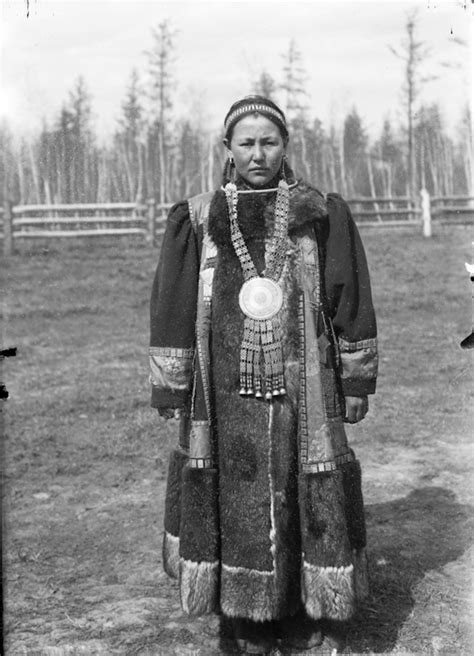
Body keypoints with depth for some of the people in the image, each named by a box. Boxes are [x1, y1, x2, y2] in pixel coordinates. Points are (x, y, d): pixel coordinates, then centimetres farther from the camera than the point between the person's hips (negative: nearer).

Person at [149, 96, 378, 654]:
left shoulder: (322, 215, 2)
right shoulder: (197, 221, 2)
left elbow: (350, 301, 5)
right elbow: (172, 307, 4)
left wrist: (357, 382, 5)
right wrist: (170, 388, 1)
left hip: (304, 386, 0)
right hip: (226, 390, 0)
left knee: (306, 494, 5)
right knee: (235, 495, 5)